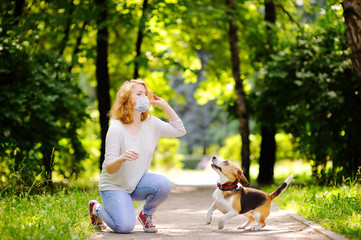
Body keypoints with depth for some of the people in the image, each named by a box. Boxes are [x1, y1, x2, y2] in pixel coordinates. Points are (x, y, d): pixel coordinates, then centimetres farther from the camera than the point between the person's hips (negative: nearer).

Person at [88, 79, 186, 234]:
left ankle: (146, 214, 4)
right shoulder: (116, 129, -20)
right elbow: (109, 168, -21)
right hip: (114, 186, -4)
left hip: (138, 183, 5)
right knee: (125, 227, -23)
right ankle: (97, 209, 10)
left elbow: (179, 130, 3)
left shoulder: (151, 123, -3)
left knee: (163, 184, -27)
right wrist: (122, 158, -45)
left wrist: (164, 105, -4)